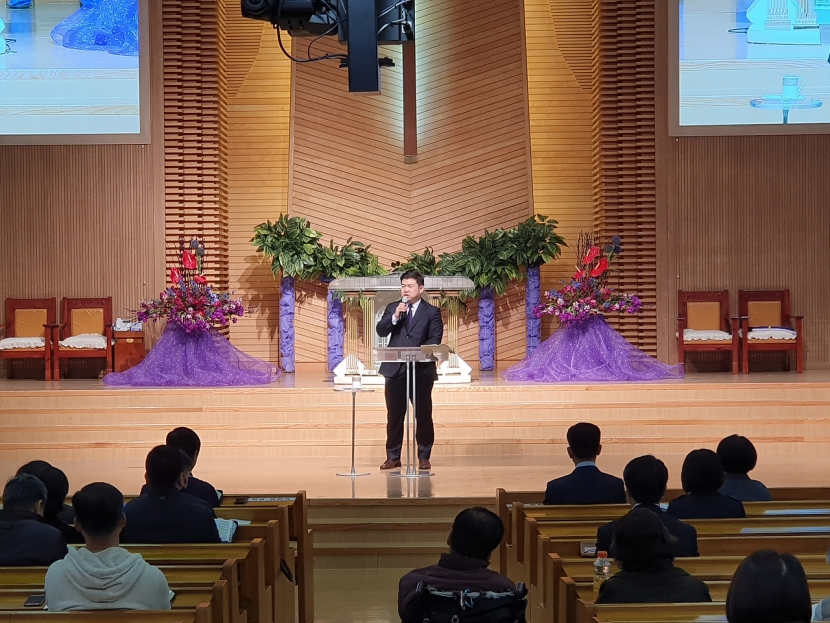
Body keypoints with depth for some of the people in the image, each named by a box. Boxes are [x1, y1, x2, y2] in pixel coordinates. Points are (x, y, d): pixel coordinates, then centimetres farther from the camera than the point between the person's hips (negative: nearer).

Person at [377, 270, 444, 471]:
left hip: (421, 369, -2)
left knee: (423, 415, 1)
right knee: (394, 415, 5)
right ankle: (393, 457, 13)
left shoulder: (431, 311, 4)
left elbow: (435, 338, -5)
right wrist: (395, 317, -13)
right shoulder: (392, 308, 13)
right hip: (395, 369, 2)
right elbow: (381, 331, 2)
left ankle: (424, 457, 10)